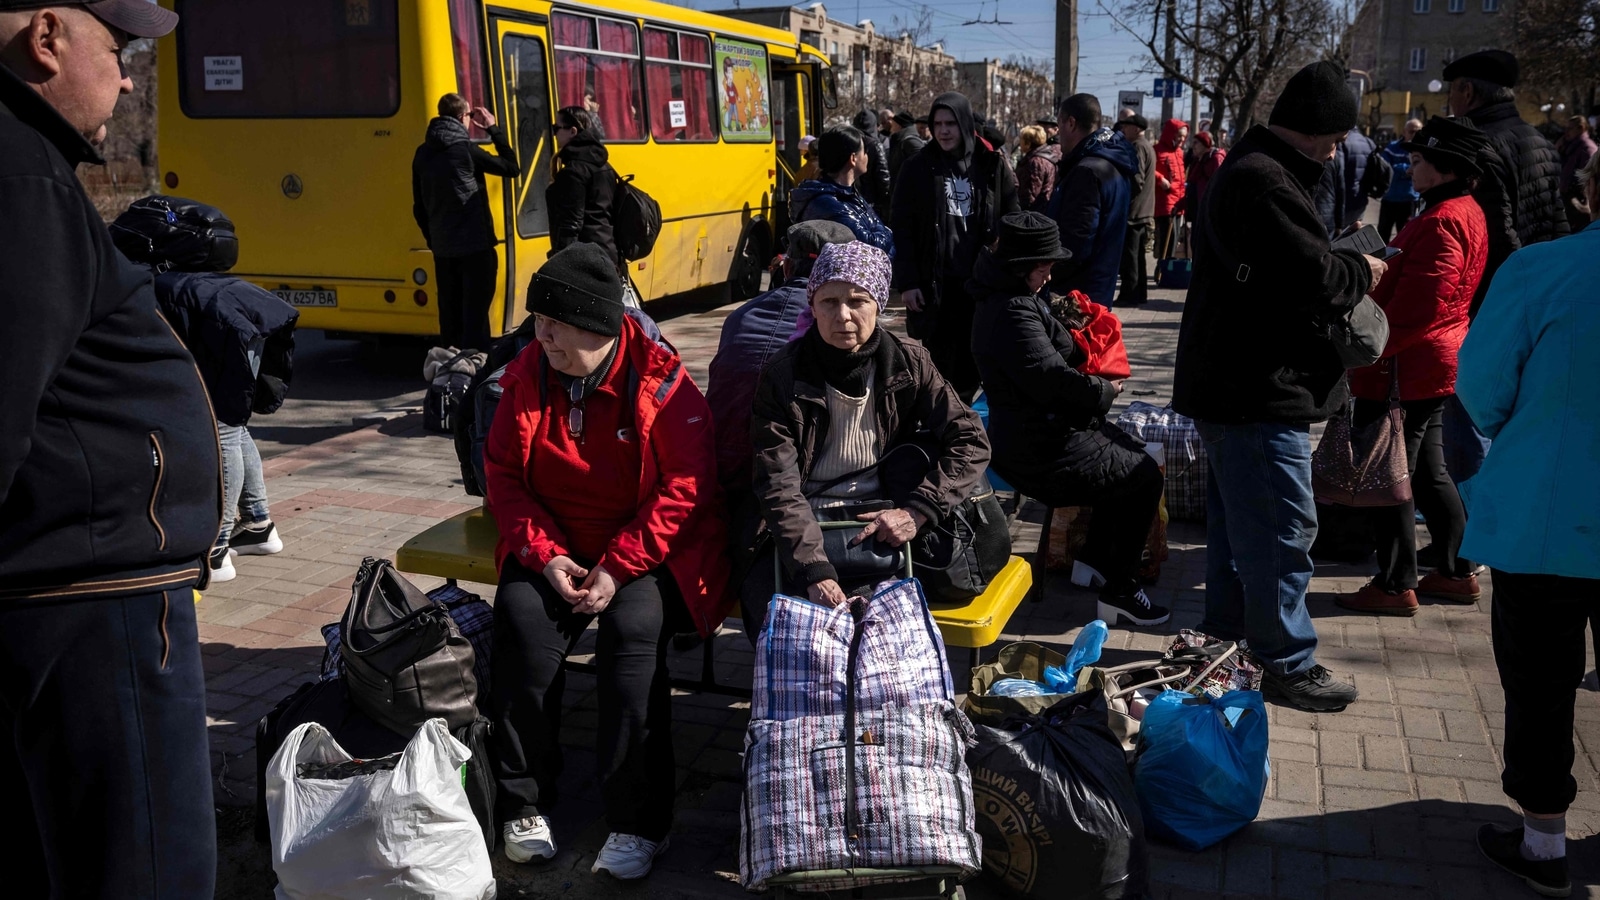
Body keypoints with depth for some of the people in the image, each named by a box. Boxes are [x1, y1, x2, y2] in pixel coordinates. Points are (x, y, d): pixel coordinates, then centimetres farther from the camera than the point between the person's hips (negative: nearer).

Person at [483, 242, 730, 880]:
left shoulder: (660, 381, -12)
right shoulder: (530, 375, 1)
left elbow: (688, 485, -14)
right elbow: (503, 472, 4)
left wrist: (618, 566, -20)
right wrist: (544, 554, -11)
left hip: (647, 549, -3)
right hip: (556, 545, 4)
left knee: (634, 626, -31)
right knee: (521, 616, -24)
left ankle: (638, 820, -19)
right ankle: (524, 802, -10)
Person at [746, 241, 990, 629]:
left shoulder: (908, 364, 0)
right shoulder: (783, 375, -6)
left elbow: (971, 441, -2)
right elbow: (778, 484, -15)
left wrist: (917, 510, -18)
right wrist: (815, 571, -28)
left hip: (882, 526, 0)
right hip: (807, 531, 0)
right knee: (761, 593, -27)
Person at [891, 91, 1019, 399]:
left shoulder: (993, 167, 4)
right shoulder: (917, 168, 2)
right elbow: (901, 230, 0)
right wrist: (906, 282, -7)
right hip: (932, 284, -1)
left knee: (970, 363, 7)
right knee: (933, 359, 3)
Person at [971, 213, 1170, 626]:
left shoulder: (1000, 300, 9)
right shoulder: (1015, 313, -25)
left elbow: (1056, 354, 18)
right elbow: (1053, 379, -31)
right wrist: (1106, 391, -15)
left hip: (1030, 434, 11)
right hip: (1042, 455, -11)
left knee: (1134, 453, 19)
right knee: (1146, 476, -1)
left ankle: (1092, 560, 21)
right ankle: (1120, 591, 8)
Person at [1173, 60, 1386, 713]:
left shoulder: (1247, 171, 17)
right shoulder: (1264, 182, -19)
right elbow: (1310, 275, -23)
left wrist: (1347, 269, 8)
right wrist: (1361, 272, -4)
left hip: (1229, 384, 11)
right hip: (1259, 390, -11)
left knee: (1237, 519, 20)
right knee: (1282, 529, -3)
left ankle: (1225, 634, 32)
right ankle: (1288, 665, 6)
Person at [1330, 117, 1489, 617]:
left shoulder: (1442, 222, -19)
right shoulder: (1464, 212, 14)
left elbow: (1419, 303, -25)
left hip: (1405, 369, -11)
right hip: (1433, 364, 11)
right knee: (1428, 472, 19)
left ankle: (1396, 585, 7)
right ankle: (1456, 573, 27)